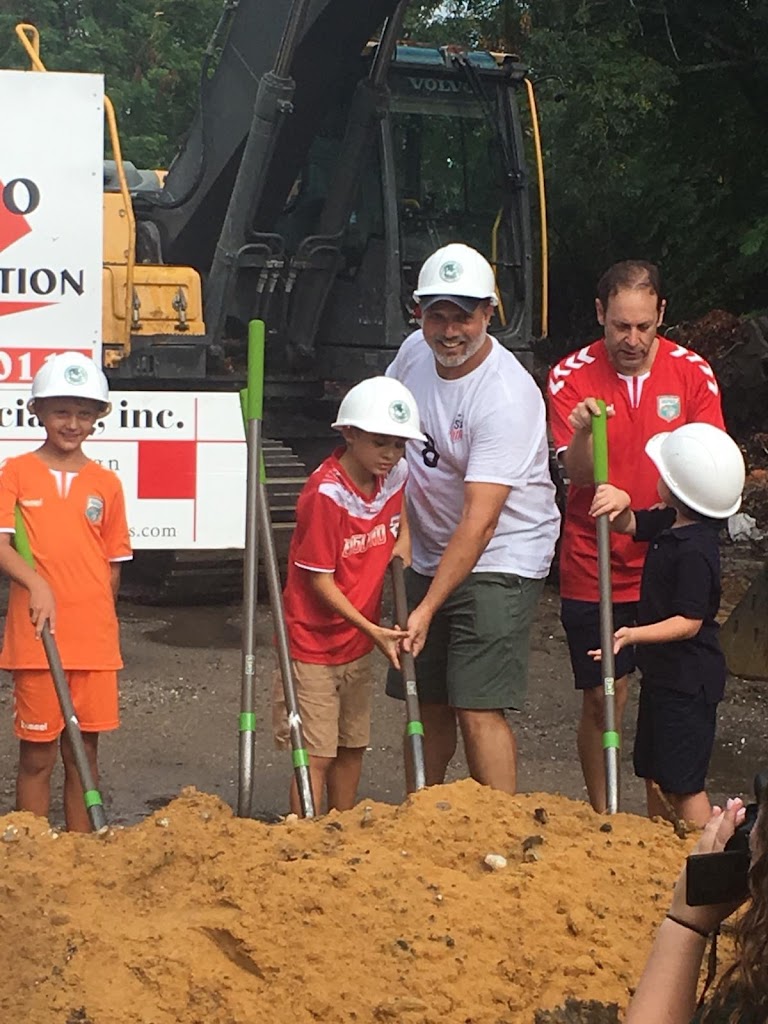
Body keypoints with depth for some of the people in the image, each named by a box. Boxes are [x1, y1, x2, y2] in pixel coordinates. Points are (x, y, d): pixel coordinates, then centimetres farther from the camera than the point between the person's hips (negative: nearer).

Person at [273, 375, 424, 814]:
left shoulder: (396, 474, -2)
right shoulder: (325, 494, -23)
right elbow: (319, 580, -20)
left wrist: (403, 536, 6)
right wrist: (373, 630, -22)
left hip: (358, 644, 7)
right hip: (313, 645, -7)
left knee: (352, 747, 16)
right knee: (316, 756, -5)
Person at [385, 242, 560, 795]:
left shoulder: (506, 396, -25)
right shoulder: (415, 352, -2)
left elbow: (479, 523, -29)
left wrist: (428, 609, -31)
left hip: (499, 562, -7)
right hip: (429, 555, 7)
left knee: (477, 708, -15)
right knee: (427, 701, 13)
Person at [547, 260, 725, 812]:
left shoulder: (693, 372, -3)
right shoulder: (571, 377, -7)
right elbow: (579, 475, -14)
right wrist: (583, 434, -35)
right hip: (593, 572, -1)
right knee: (602, 701, 4)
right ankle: (602, 821, 21)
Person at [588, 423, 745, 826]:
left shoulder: (695, 551, -24)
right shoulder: (669, 524, 3)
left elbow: (689, 622, -25)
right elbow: (628, 524, 17)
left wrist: (635, 635, -34)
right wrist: (619, 502, -5)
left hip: (688, 682, -10)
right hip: (663, 672, 10)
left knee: (683, 785, -4)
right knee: (653, 775, 18)